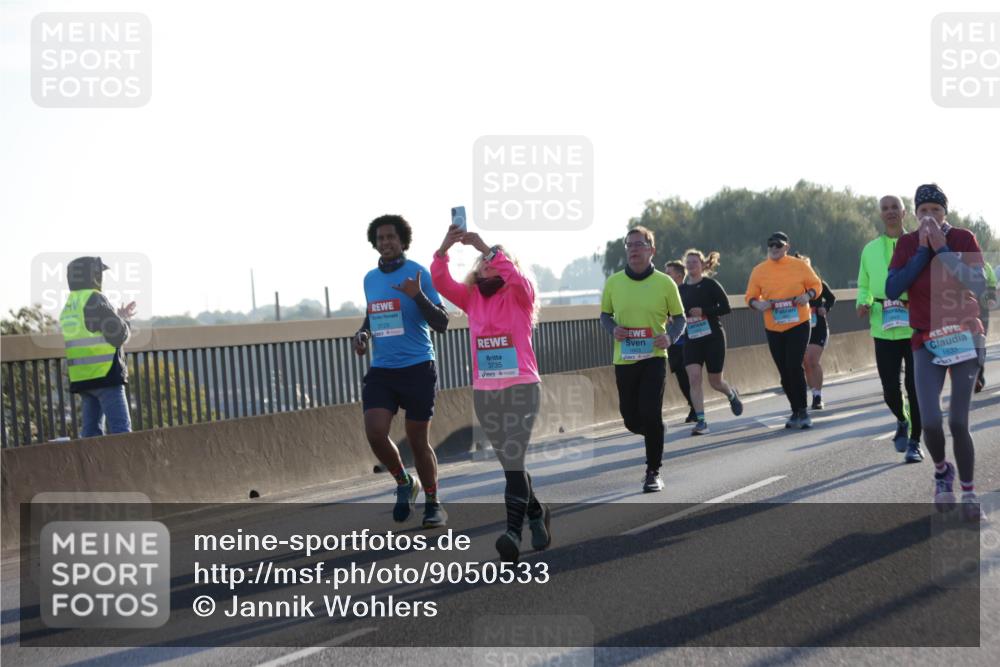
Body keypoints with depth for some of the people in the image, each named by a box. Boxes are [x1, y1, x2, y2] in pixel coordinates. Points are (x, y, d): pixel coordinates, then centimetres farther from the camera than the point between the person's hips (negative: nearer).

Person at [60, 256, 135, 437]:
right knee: (120, 429, -9)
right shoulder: (95, 300, -11)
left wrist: (118, 317, 22)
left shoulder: (69, 306, 16)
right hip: (105, 374, -8)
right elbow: (118, 335, -14)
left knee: (91, 429, 8)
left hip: (81, 377, 8)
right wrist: (124, 321, 8)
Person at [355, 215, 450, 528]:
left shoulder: (419, 275, -7)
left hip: (417, 369, -4)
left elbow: (441, 324, -11)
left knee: (418, 440, 2)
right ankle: (403, 482, 13)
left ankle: (433, 504, 19)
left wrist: (418, 296, -25)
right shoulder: (370, 279, 11)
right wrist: (363, 333, 7)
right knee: (375, 433, -14)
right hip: (380, 371, 4)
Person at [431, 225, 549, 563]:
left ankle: (514, 531, -21)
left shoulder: (518, 297, -1)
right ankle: (535, 513, 33)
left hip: (521, 387, -5)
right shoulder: (472, 298, 9)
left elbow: (516, 276, -23)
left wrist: (487, 248, -28)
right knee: (511, 463, 14)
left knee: (513, 460, -15)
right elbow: (441, 282, -5)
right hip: (484, 392, 5)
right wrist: (445, 248, -20)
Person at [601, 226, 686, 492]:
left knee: (650, 414, -14)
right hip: (624, 359, 3)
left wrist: (670, 336, -15)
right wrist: (613, 329, -7)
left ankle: (653, 472, 0)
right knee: (631, 418, 7)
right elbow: (605, 314, 14)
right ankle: (651, 435, 44)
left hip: (653, 358, -3)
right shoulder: (613, 282, 2)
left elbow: (679, 317, 5)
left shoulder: (665, 283, -4)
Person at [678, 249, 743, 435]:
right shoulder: (681, 289, 8)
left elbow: (726, 308, -9)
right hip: (691, 340, 3)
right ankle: (701, 421, -14)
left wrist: (703, 311, -19)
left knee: (715, 381, 4)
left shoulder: (710, 285, -5)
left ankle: (732, 395, 40)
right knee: (694, 377, -15)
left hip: (713, 337, -3)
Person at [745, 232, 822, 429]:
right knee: (784, 373, 7)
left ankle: (802, 411, -4)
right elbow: (750, 297, 6)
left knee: (794, 367, -15)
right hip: (773, 329, 3)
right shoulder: (758, 271, 1)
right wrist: (757, 304, -17)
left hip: (798, 325, -3)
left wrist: (808, 295, -13)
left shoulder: (799, 266, -3)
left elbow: (816, 284, 7)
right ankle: (796, 411, 21)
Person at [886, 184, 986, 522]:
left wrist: (942, 249, -19)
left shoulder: (964, 240, -5)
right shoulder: (907, 244, 0)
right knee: (930, 422, -13)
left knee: (958, 423, -8)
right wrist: (923, 252, -14)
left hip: (964, 338, -1)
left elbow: (978, 286, -17)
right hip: (927, 343, 1)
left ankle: (969, 492, 11)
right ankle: (942, 471, 19)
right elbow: (892, 290, -10)